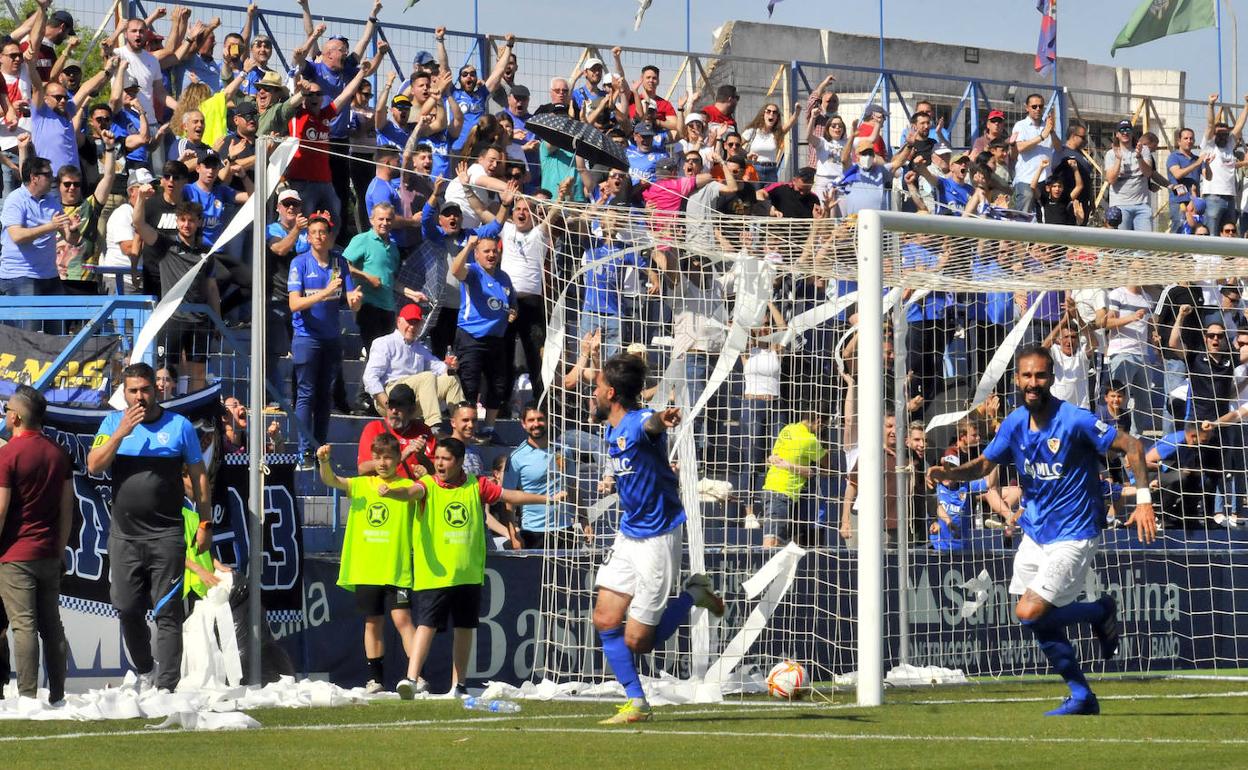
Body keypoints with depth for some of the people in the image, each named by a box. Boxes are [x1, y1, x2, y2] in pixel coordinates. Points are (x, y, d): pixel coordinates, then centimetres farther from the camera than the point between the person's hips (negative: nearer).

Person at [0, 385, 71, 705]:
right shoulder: (58, 453, 7)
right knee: (52, 625, 9)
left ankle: (27, 694, -9)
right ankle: (57, 694, 11)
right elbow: (67, 507, 10)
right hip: (49, 554, 6)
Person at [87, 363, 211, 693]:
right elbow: (94, 467, -4)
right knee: (128, 610, 6)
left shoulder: (179, 426, 2)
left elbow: (199, 476, 7)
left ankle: (167, 687, -6)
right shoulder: (113, 423, 7)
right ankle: (144, 671, 26)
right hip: (124, 537, 3)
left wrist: (205, 523, 4)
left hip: (166, 537, -3)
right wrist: (121, 433, -15)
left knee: (167, 613, -6)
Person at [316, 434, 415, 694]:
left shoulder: (406, 486, 3)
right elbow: (331, 480, -3)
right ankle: (375, 678, 14)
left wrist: (394, 490, -35)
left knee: (402, 618, -12)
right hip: (366, 569, 4)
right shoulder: (361, 485, 10)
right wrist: (324, 461, -23)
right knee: (372, 623, 8)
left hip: (397, 569, -3)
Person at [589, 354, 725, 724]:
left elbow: (650, 424, -50)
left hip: (657, 538, -9)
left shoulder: (639, 423, -23)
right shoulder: (612, 429, 6)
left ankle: (694, 595, 17)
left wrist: (662, 419, -71)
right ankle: (636, 703, 11)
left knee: (637, 641, -3)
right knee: (606, 621, 2)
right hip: (628, 535, 9)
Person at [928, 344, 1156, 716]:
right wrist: (948, 473, -9)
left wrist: (1143, 500, -23)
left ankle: (1102, 611, 8)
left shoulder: (1074, 420, -18)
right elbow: (984, 464, 12)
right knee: (1043, 624, 6)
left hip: (1072, 535, -7)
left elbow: (1131, 446, -15)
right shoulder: (1015, 423, 1)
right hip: (1035, 533, 7)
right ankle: (1081, 697, 21)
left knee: (1030, 613, -16)